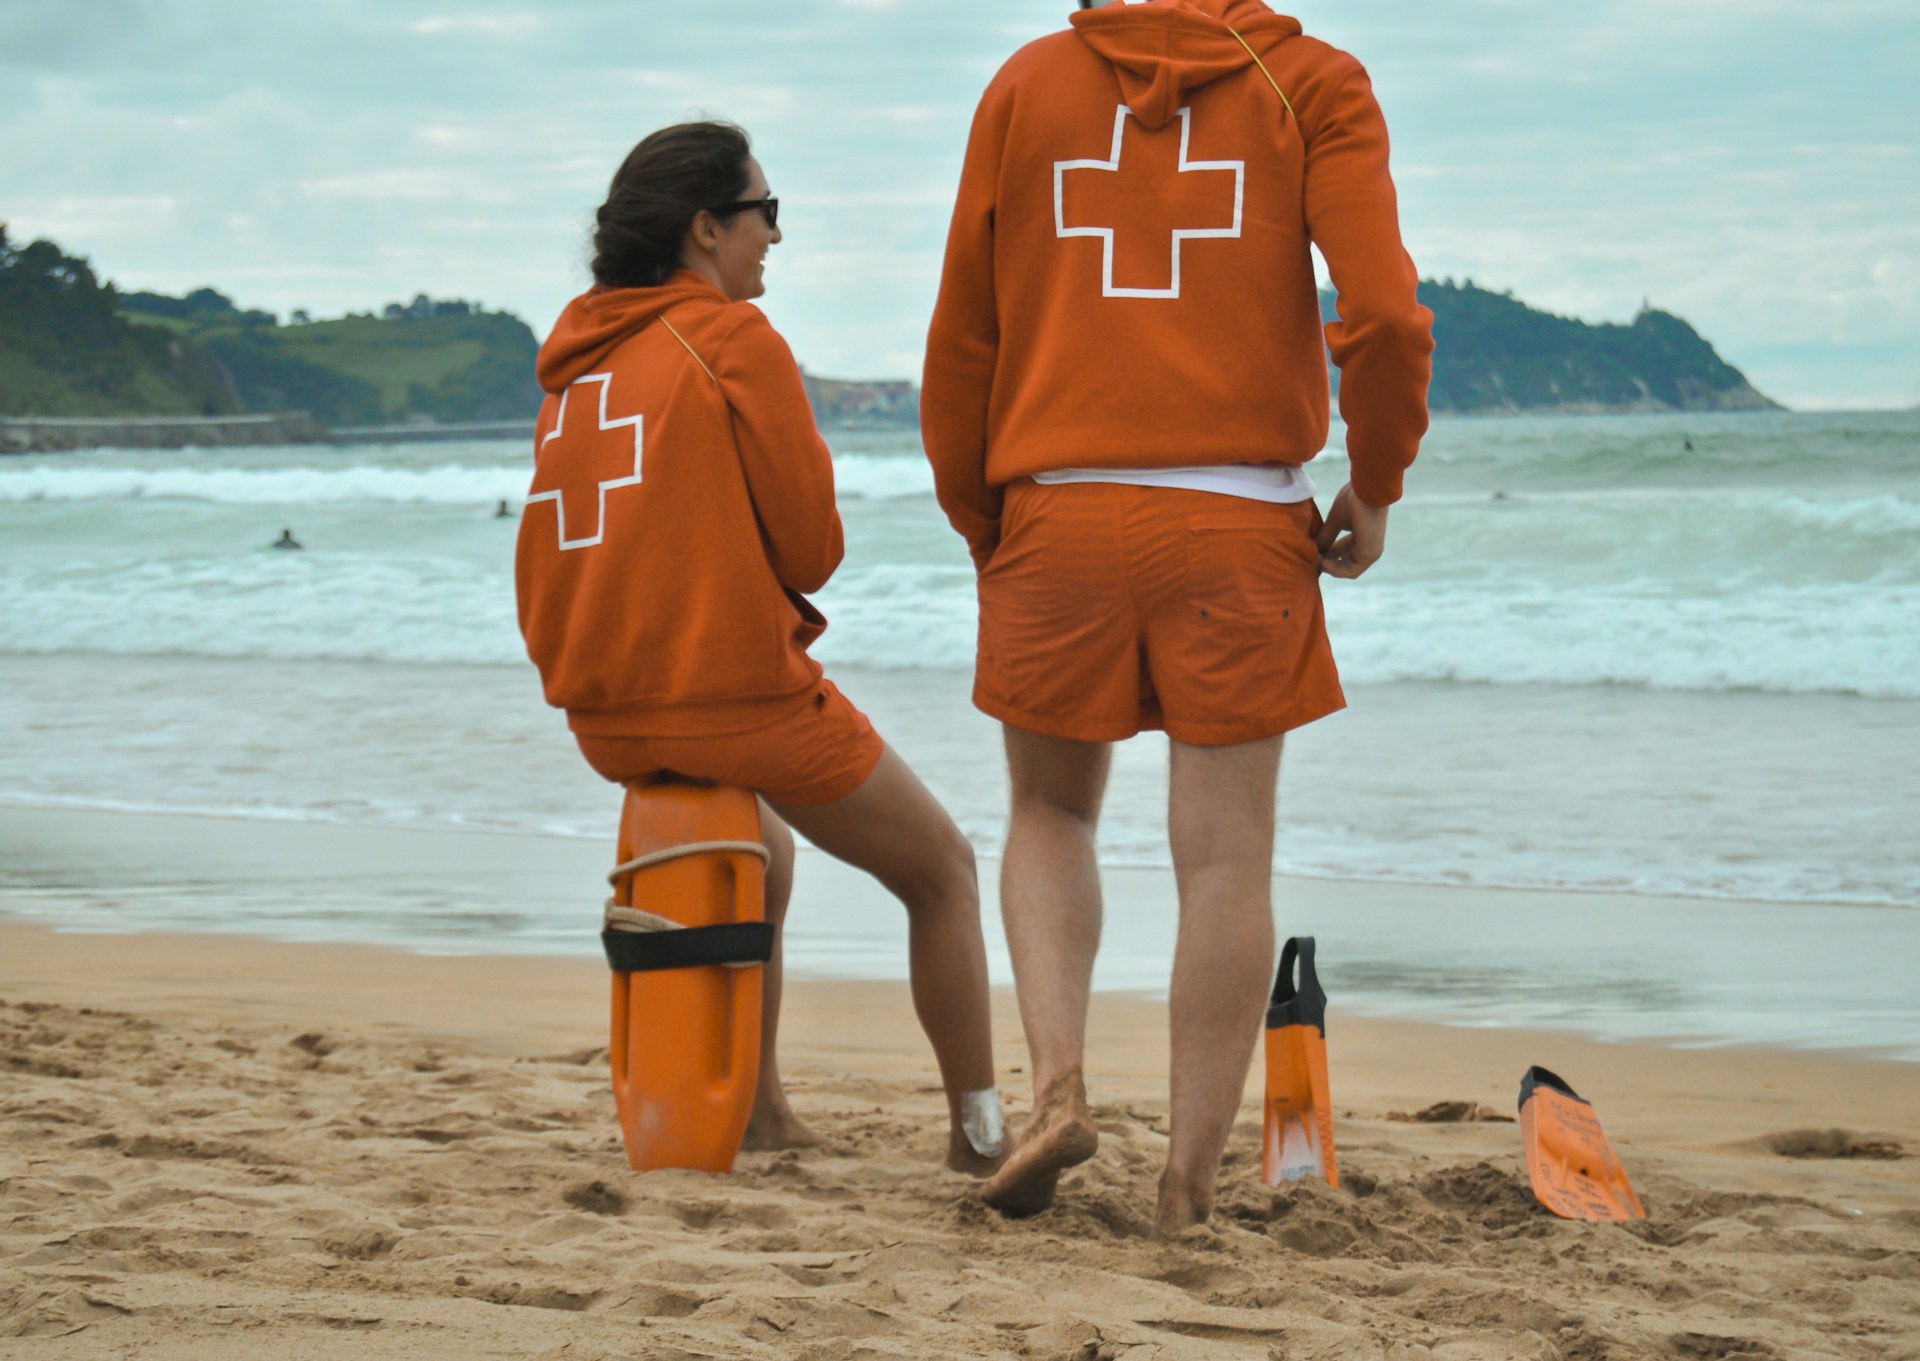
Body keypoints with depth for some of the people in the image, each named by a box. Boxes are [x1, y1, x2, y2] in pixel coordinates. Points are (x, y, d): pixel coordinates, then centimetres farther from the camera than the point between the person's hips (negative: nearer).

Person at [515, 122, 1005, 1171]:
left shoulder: (575, 356, 13)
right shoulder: (736, 340, -10)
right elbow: (811, 547, -9)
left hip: (600, 711, 7)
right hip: (735, 695, -7)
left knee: (763, 841, 35)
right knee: (942, 869, 12)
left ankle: (758, 1108, 33)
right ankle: (979, 1132, 11)